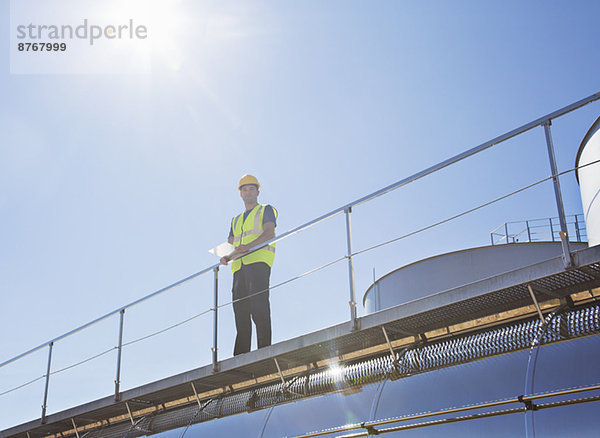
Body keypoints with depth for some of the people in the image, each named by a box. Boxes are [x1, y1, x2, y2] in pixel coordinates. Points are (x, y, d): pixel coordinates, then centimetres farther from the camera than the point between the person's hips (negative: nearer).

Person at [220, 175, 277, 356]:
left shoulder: (266, 210, 15)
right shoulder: (236, 220, 32)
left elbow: (269, 233, -4)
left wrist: (248, 246, -21)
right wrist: (226, 257, -1)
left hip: (259, 261, -6)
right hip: (239, 266, 6)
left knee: (258, 304, -20)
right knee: (240, 309, -4)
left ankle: (264, 349, -24)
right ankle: (240, 357, -6)